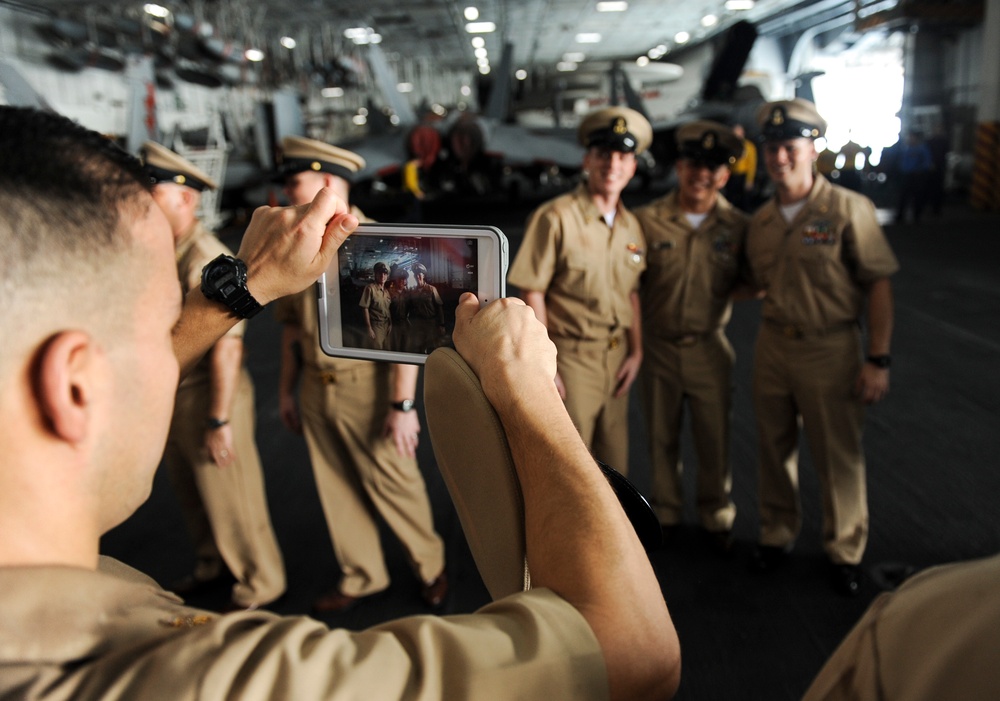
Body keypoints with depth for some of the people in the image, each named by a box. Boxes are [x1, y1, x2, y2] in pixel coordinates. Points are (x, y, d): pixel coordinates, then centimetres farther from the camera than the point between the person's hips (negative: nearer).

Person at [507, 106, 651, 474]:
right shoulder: (556, 218, -13)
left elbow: (632, 292, 14)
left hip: (616, 358, 6)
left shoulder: (631, 225, 7)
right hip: (571, 358, -6)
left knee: (615, 463, 16)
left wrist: (636, 351, 8)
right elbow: (533, 293, -13)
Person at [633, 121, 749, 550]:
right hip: (658, 347, 0)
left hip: (709, 349, 0)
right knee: (661, 438, 14)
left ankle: (717, 515, 32)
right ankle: (666, 513, 34)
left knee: (715, 438, 10)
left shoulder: (737, 226, -2)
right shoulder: (648, 220, -5)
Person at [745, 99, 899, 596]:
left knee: (838, 456, 6)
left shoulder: (848, 209, -9)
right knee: (775, 447, 15)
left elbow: (878, 285, -9)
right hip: (773, 345, 5)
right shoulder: (761, 220, 7)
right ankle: (777, 534, 35)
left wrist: (878, 359, -12)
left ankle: (844, 551, 27)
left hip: (830, 348, -4)